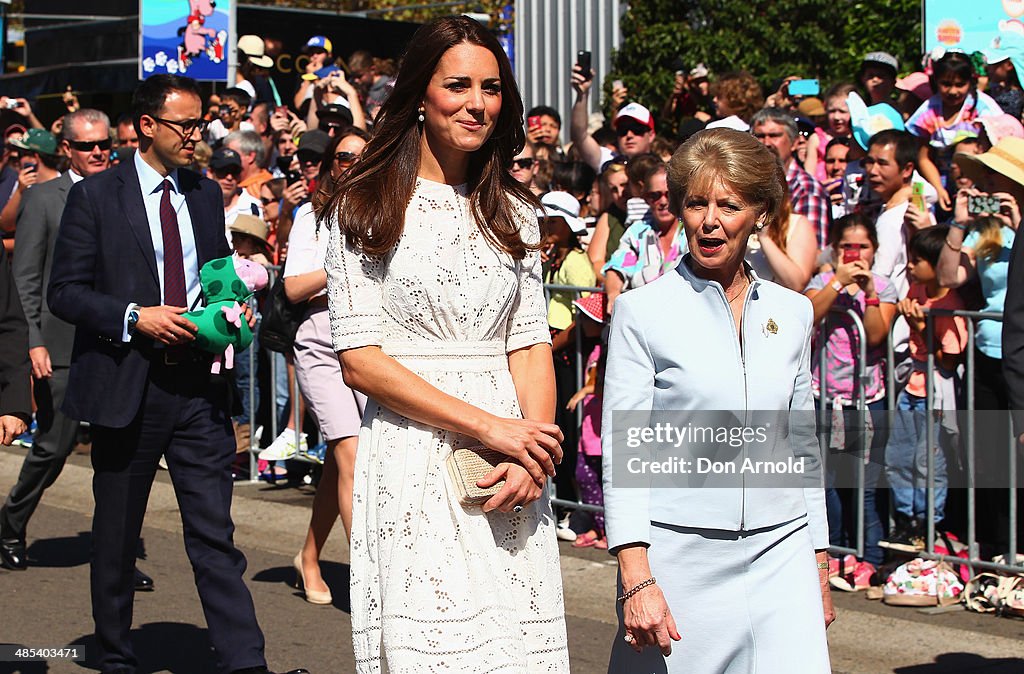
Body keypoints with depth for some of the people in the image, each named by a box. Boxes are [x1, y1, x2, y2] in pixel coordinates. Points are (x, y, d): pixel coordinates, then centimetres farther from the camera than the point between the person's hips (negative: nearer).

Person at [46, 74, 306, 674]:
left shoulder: (207, 196, 11)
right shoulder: (95, 196, -3)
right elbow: (65, 292, -6)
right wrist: (135, 317, -19)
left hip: (199, 387, 3)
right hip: (126, 387, -3)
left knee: (215, 534, -2)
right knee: (117, 536, 10)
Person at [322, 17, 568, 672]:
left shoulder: (513, 211, 13)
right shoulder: (365, 207, 0)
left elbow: (530, 345, 8)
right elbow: (361, 360, -7)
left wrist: (532, 457, -11)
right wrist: (488, 426, -14)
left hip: (508, 472, 4)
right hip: (411, 462, -4)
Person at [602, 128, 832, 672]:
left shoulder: (792, 312, 10)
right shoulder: (641, 311, -2)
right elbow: (622, 452, -5)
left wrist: (819, 567, 15)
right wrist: (636, 579, -14)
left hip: (780, 556, 3)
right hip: (679, 557, -3)